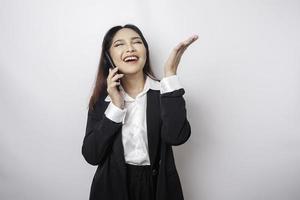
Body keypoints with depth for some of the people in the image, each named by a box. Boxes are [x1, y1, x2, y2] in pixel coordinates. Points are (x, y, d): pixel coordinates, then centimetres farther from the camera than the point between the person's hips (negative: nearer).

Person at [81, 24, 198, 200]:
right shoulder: (102, 99, -5)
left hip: (157, 186, 0)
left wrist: (170, 74, -25)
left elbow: (176, 137, -26)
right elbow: (92, 156, -12)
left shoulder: (164, 91, -9)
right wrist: (116, 106, -20)